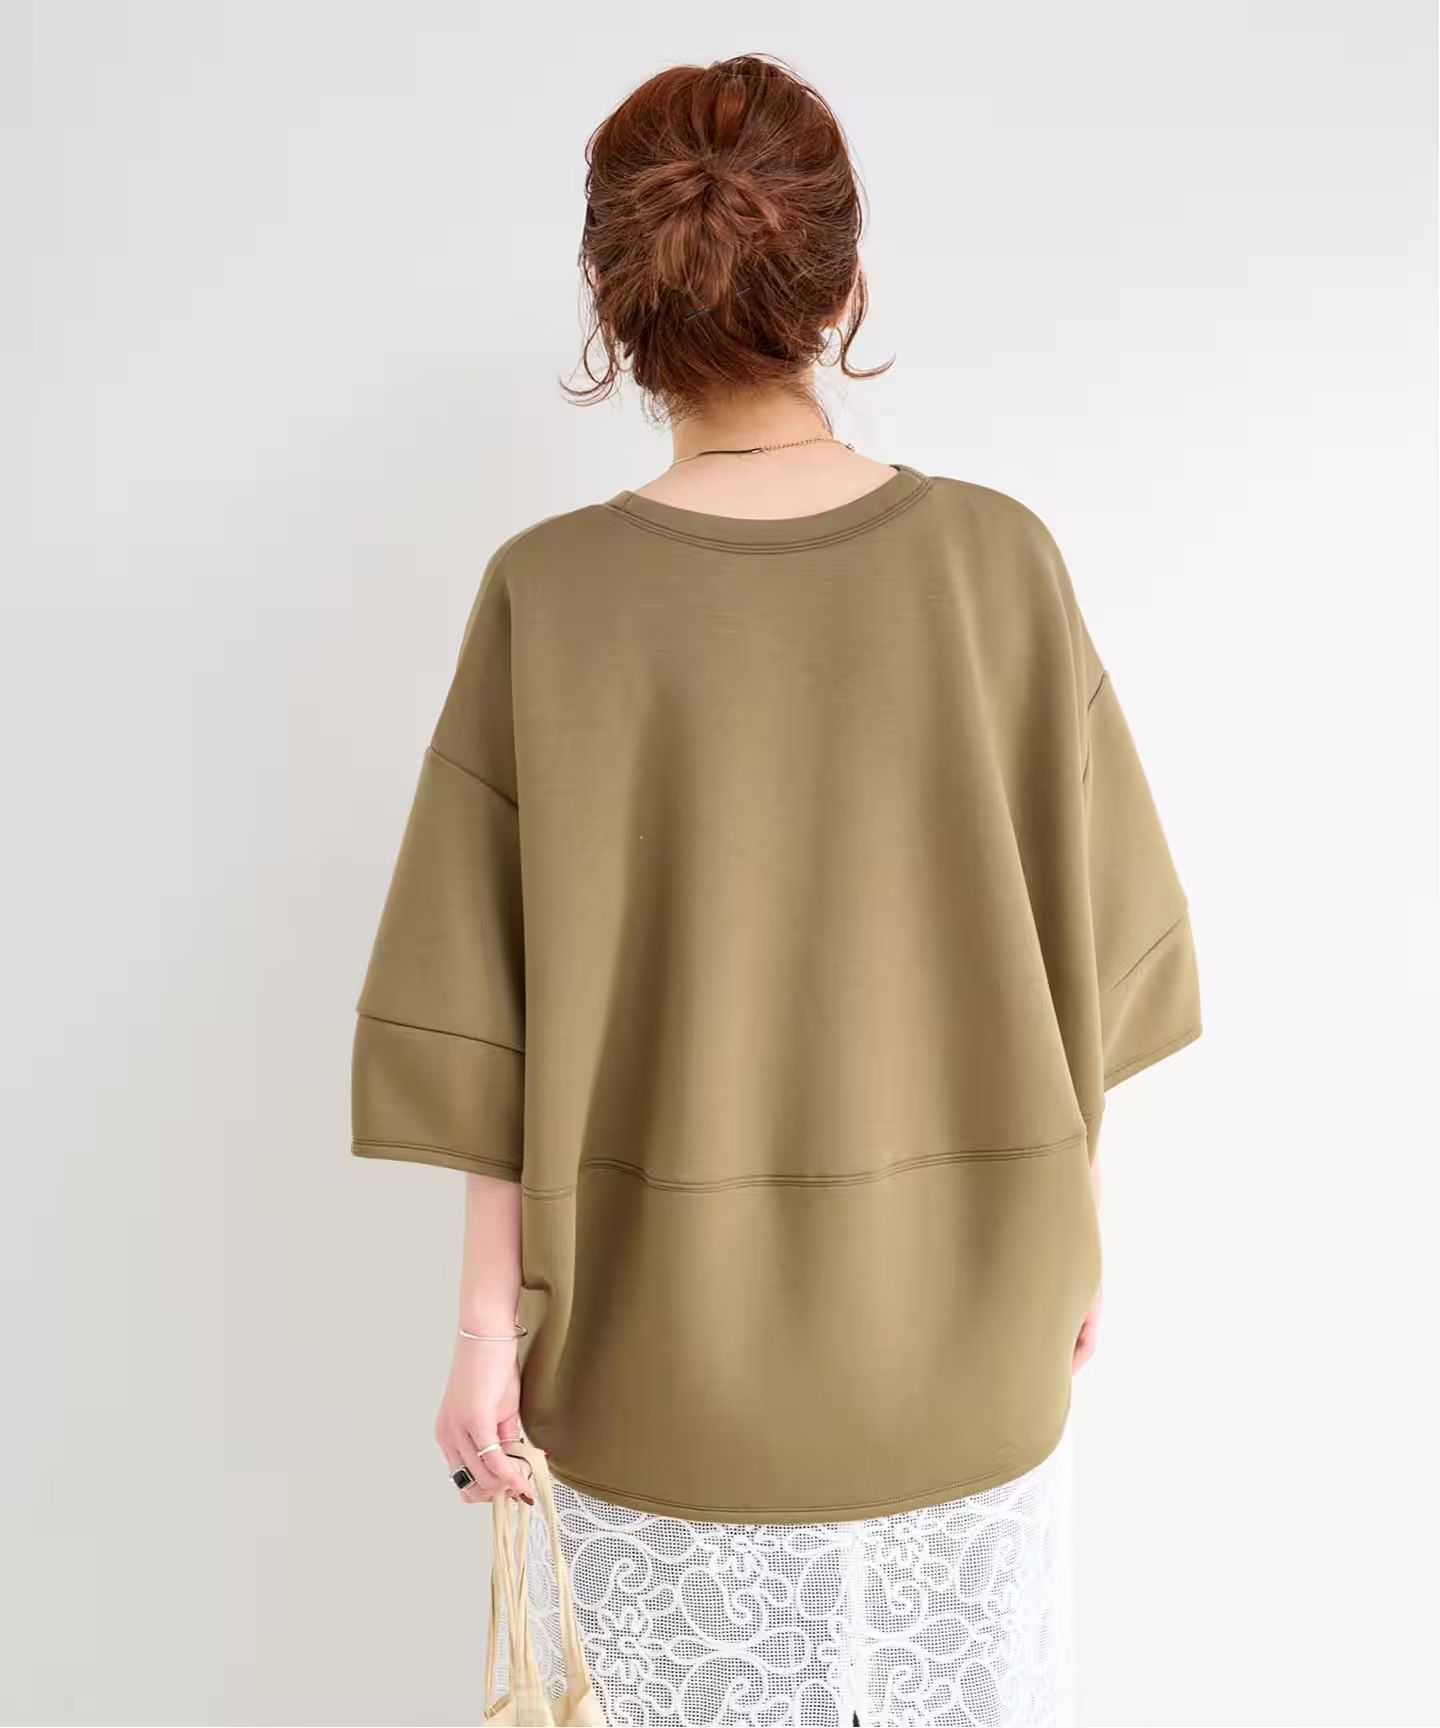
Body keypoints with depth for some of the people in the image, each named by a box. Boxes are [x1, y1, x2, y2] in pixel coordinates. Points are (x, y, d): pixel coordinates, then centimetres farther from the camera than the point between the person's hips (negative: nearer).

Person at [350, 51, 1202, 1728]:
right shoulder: (994, 557, -10)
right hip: (961, 1339, 2)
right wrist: (1065, 1237, 9)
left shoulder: (550, 596, -15)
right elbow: (1088, 950, -4)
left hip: (670, 1359, -1)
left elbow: (494, 1019, -12)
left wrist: (490, 1320, -1)